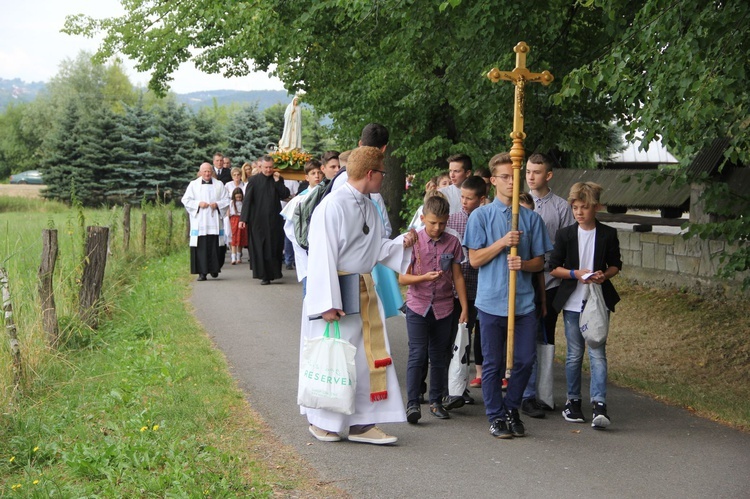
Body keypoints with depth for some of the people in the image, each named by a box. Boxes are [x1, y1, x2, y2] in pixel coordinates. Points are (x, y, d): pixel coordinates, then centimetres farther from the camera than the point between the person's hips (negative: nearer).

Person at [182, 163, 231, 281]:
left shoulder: (219, 185, 11)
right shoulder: (193, 185, 8)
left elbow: (226, 200, 10)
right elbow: (186, 200, 5)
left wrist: (217, 204, -8)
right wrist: (198, 204, -9)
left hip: (214, 222, 1)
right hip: (199, 221, -1)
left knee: (214, 246, -1)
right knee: (201, 247, -6)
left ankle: (214, 269, 13)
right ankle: (202, 272, -5)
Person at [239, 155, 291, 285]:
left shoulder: (278, 179, 7)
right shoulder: (254, 180, 0)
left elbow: (285, 195, -2)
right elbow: (247, 200, -3)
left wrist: (277, 181, -9)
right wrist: (243, 219, -8)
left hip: (274, 220, 2)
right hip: (258, 220, -2)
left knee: (274, 248, 3)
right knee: (259, 248, -1)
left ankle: (273, 272, 15)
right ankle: (263, 275, 3)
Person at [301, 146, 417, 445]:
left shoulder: (368, 207, 9)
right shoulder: (333, 206, -17)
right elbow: (322, 256, -19)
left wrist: (401, 244, 0)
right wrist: (328, 302, -21)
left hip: (364, 292, 8)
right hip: (337, 293, -8)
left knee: (368, 357, 8)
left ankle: (360, 423, 17)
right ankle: (321, 421, 22)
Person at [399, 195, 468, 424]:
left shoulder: (452, 242, 1)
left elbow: (457, 277, 7)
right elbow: (402, 278, -4)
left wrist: (464, 308, 5)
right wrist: (425, 277, -21)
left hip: (443, 308, 2)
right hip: (417, 307, -2)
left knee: (439, 356, 10)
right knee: (417, 355, -8)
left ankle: (436, 401, 20)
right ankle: (412, 403, -6)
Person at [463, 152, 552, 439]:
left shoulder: (531, 218, 8)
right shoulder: (481, 216, 2)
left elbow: (540, 261, 9)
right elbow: (475, 259, -2)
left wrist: (523, 264, -12)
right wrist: (502, 243, -14)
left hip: (524, 301, 2)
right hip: (492, 301, -2)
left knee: (525, 359, 4)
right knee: (493, 363, 5)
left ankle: (512, 408, 25)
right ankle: (497, 416, 17)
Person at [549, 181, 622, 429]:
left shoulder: (608, 234, 3)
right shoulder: (565, 234, 3)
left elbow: (616, 265, 10)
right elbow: (554, 267, 3)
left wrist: (604, 275, -11)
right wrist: (577, 274, -13)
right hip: (572, 302, 1)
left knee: (597, 353, -9)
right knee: (574, 354, 7)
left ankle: (599, 405, -13)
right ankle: (573, 401, 19)